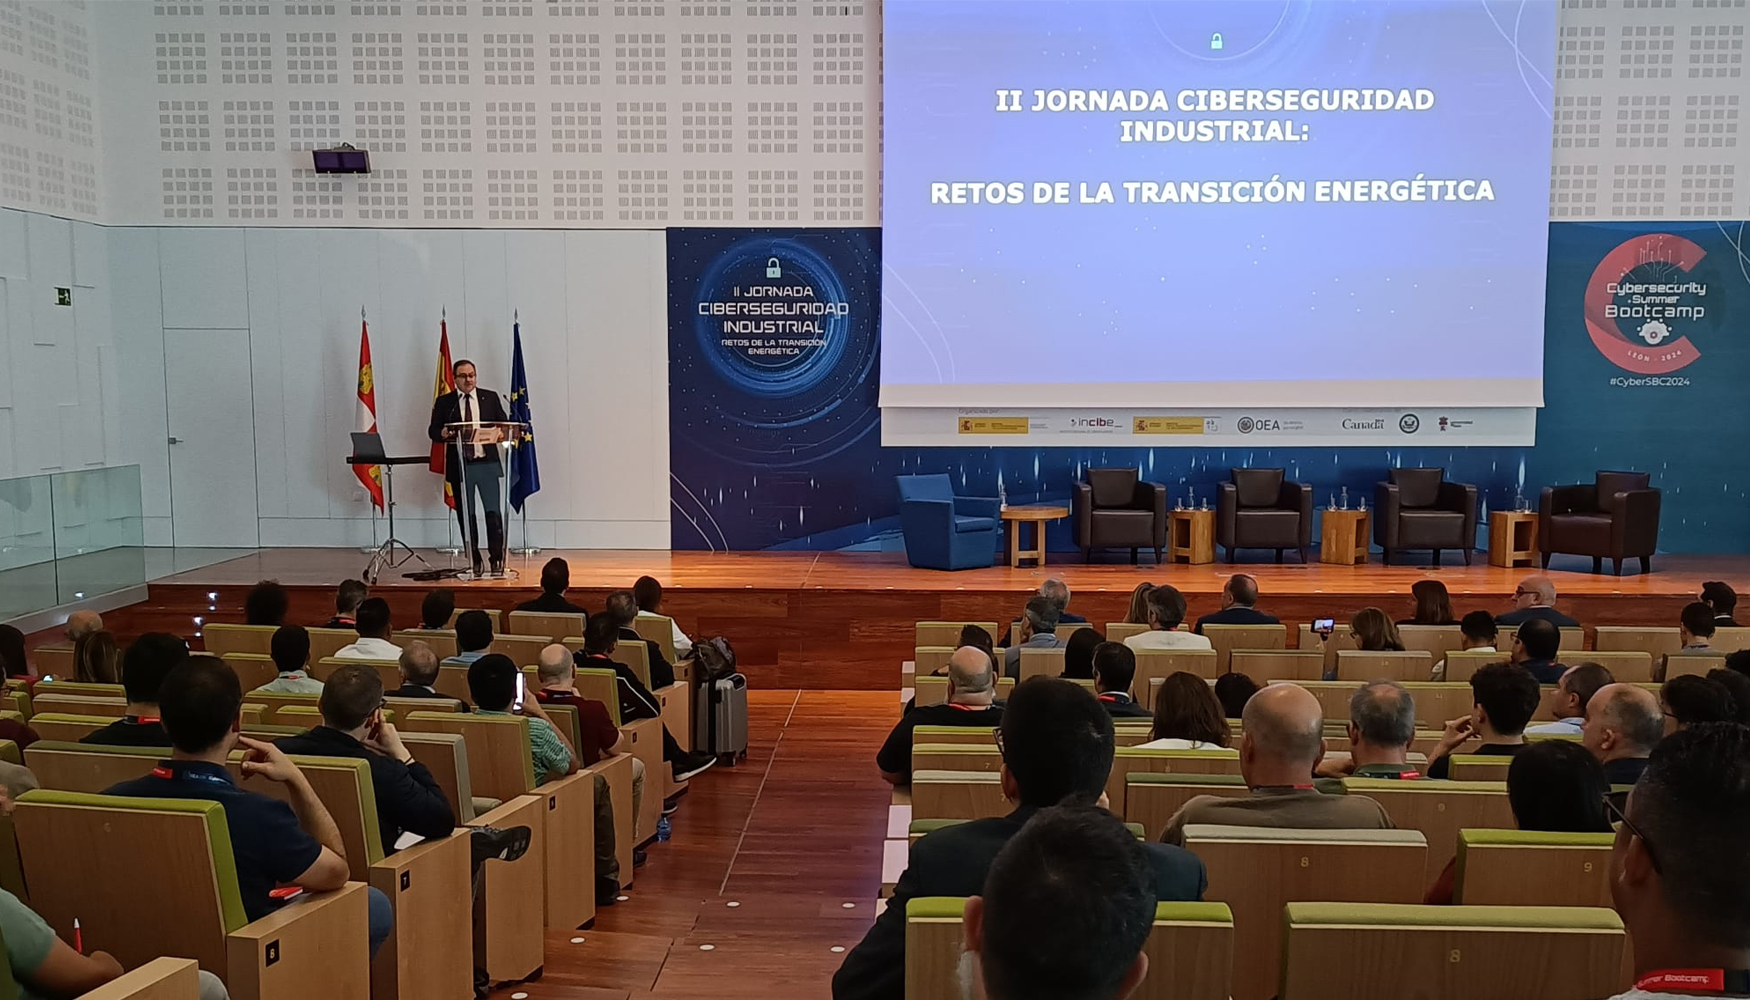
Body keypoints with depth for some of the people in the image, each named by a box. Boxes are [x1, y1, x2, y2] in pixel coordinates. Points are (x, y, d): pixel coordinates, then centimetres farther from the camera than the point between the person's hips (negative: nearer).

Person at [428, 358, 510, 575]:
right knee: (466, 516, 5)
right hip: (459, 465, 1)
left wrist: (501, 432, -14)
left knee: (494, 512, -7)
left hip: (487, 463, -1)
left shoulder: (490, 397, 8)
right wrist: (443, 433, -18)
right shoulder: (443, 402, 6)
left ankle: (497, 559, 1)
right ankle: (474, 561, 15)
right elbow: (432, 431, 5)